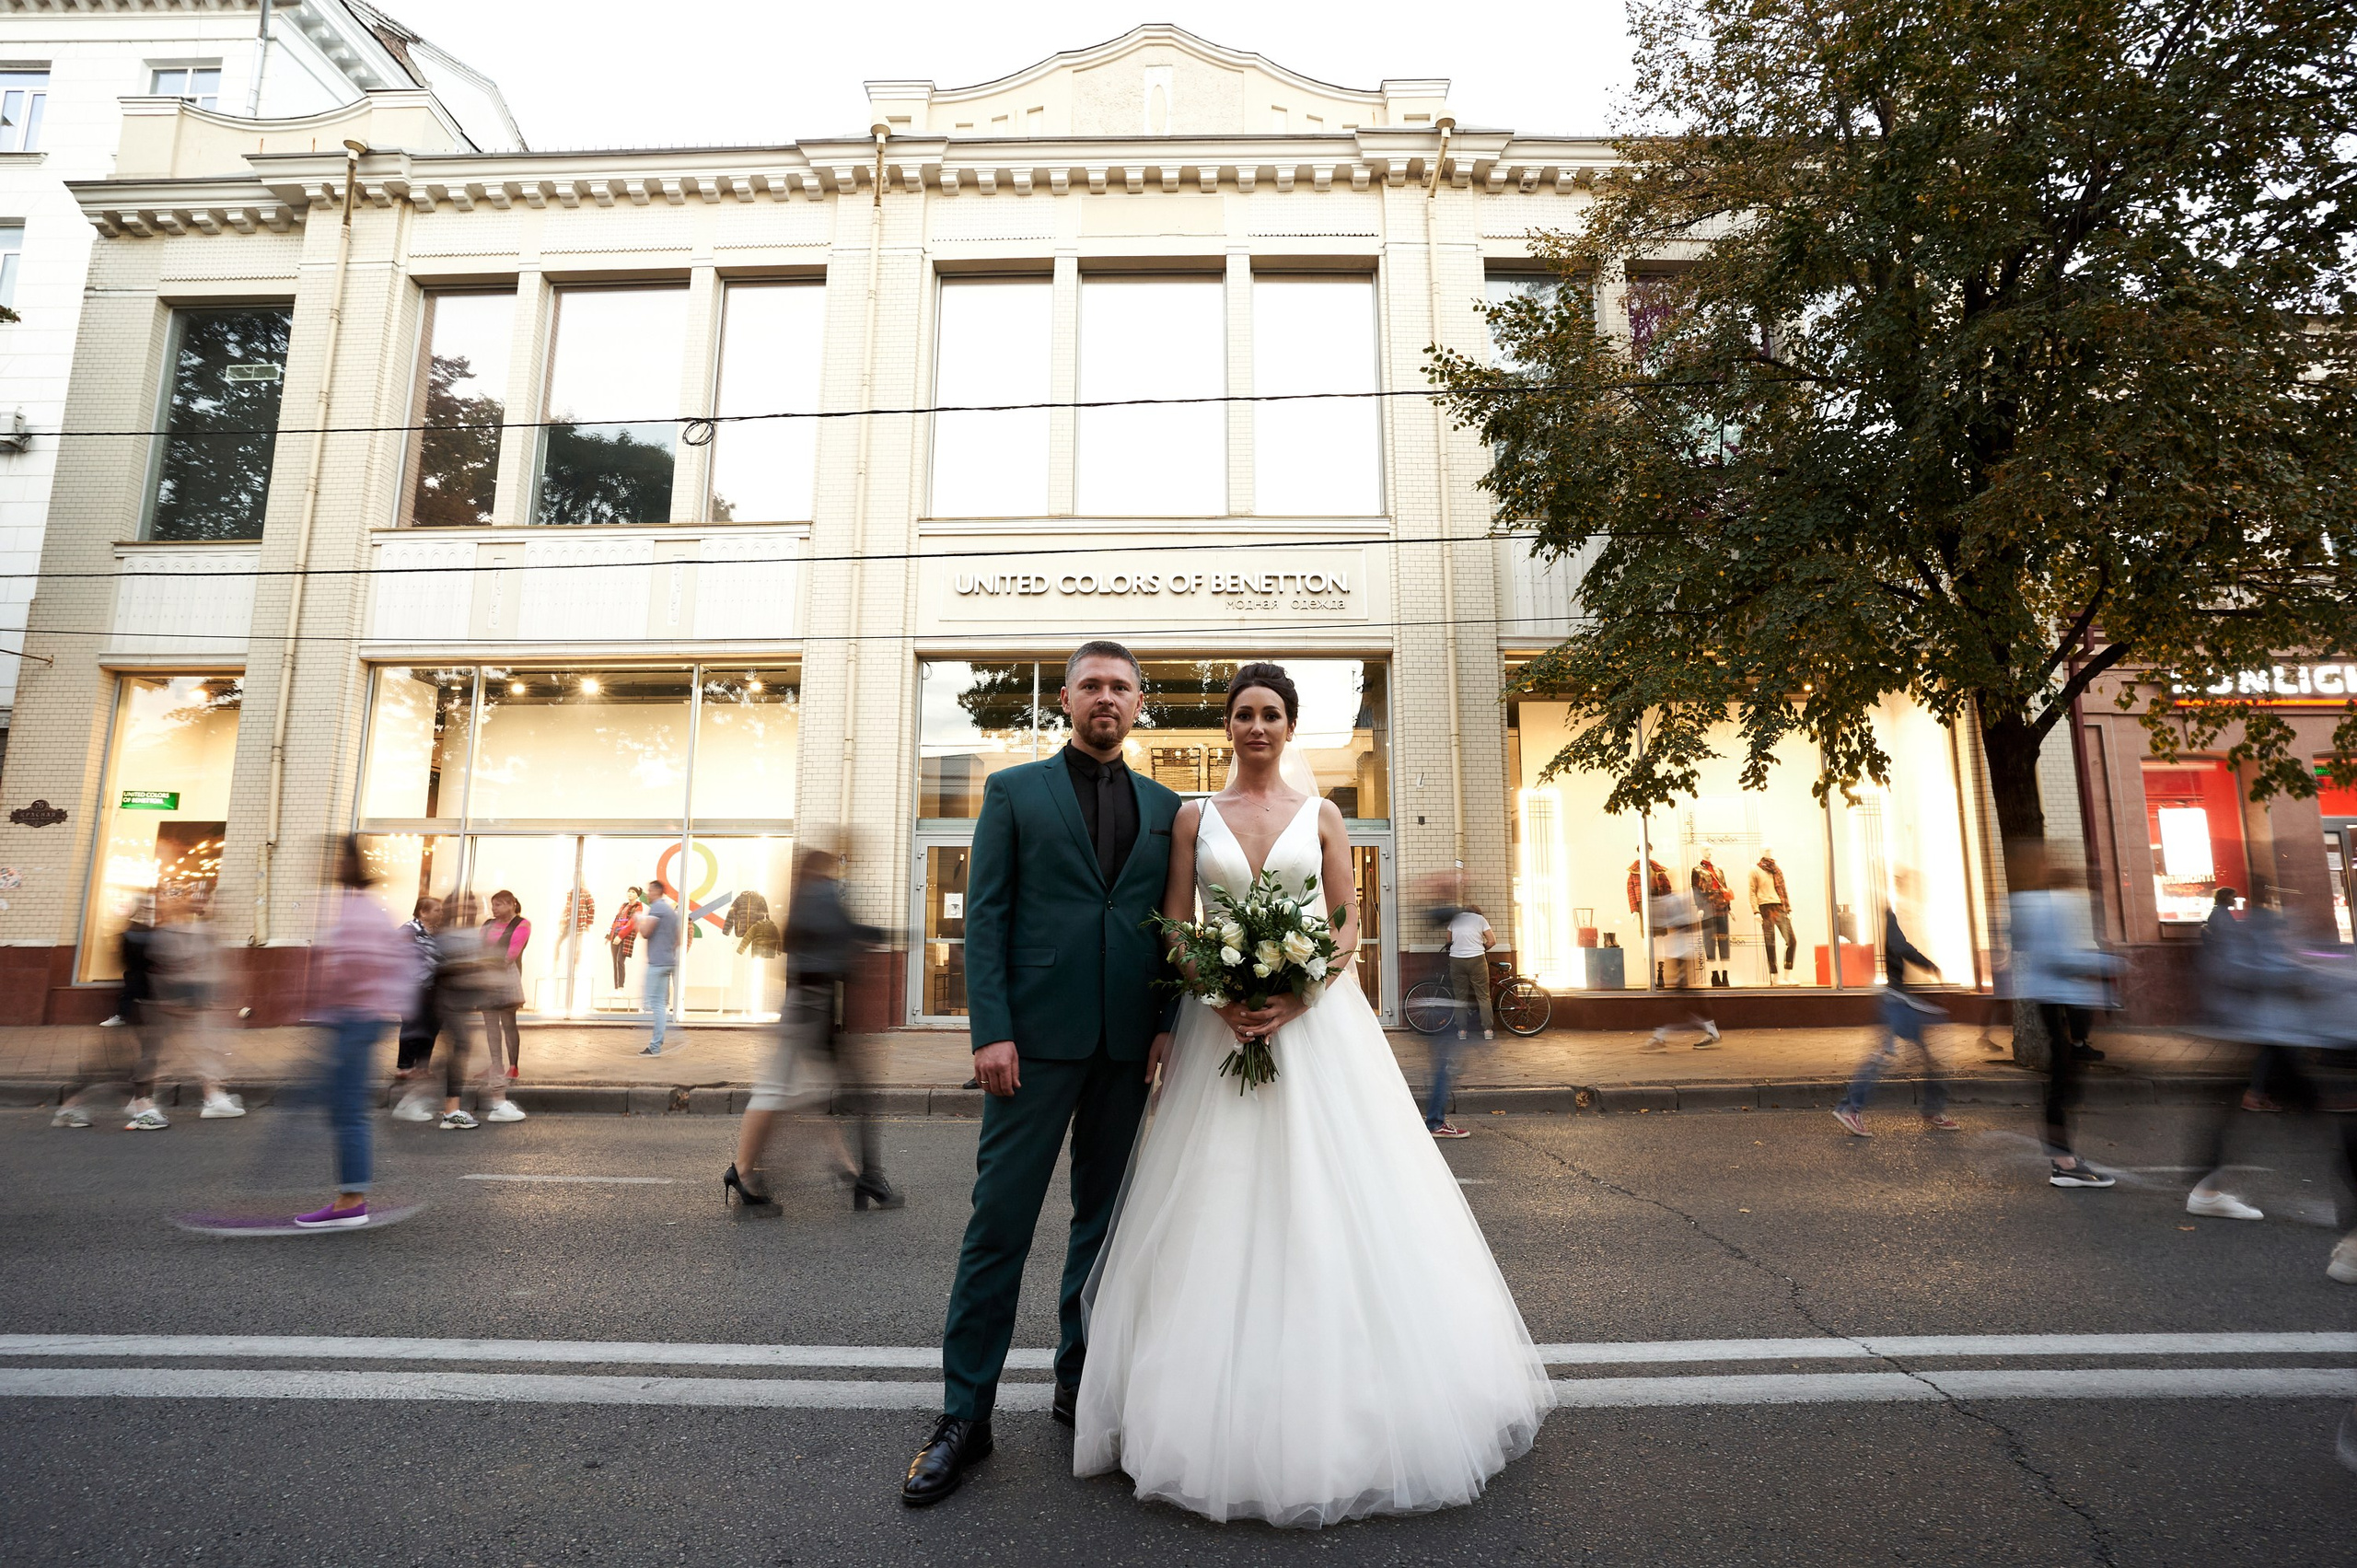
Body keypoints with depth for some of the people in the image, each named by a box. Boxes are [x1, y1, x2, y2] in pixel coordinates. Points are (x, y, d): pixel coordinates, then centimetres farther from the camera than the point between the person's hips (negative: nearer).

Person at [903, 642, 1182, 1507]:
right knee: (999, 1223, 1)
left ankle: (1079, 1383, 30)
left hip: (1127, 1046, 3)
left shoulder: (1165, 807, 13)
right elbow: (984, 915, -2)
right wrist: (990, 1031, -10)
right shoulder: (1013, 790, 5)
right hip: (1038, 1037, -3)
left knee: (1104, 1219, 13)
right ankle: (965, 1415, 15)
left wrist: (1168, 1023, 0)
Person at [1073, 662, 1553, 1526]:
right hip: (1218, 1022, 0)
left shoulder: (1321, 816, 6)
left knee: (1329, 1192, 1)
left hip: (1314, 1018, 0)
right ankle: (1219, 1407, 19)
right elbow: (1175, 925, 3)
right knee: (1221, 1201, 3)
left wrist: (1296, 999, -13)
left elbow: (1348, 924, 2)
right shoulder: (1195, 817, 6)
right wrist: (1219, 996, -14)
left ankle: (1342, 1402, 19)